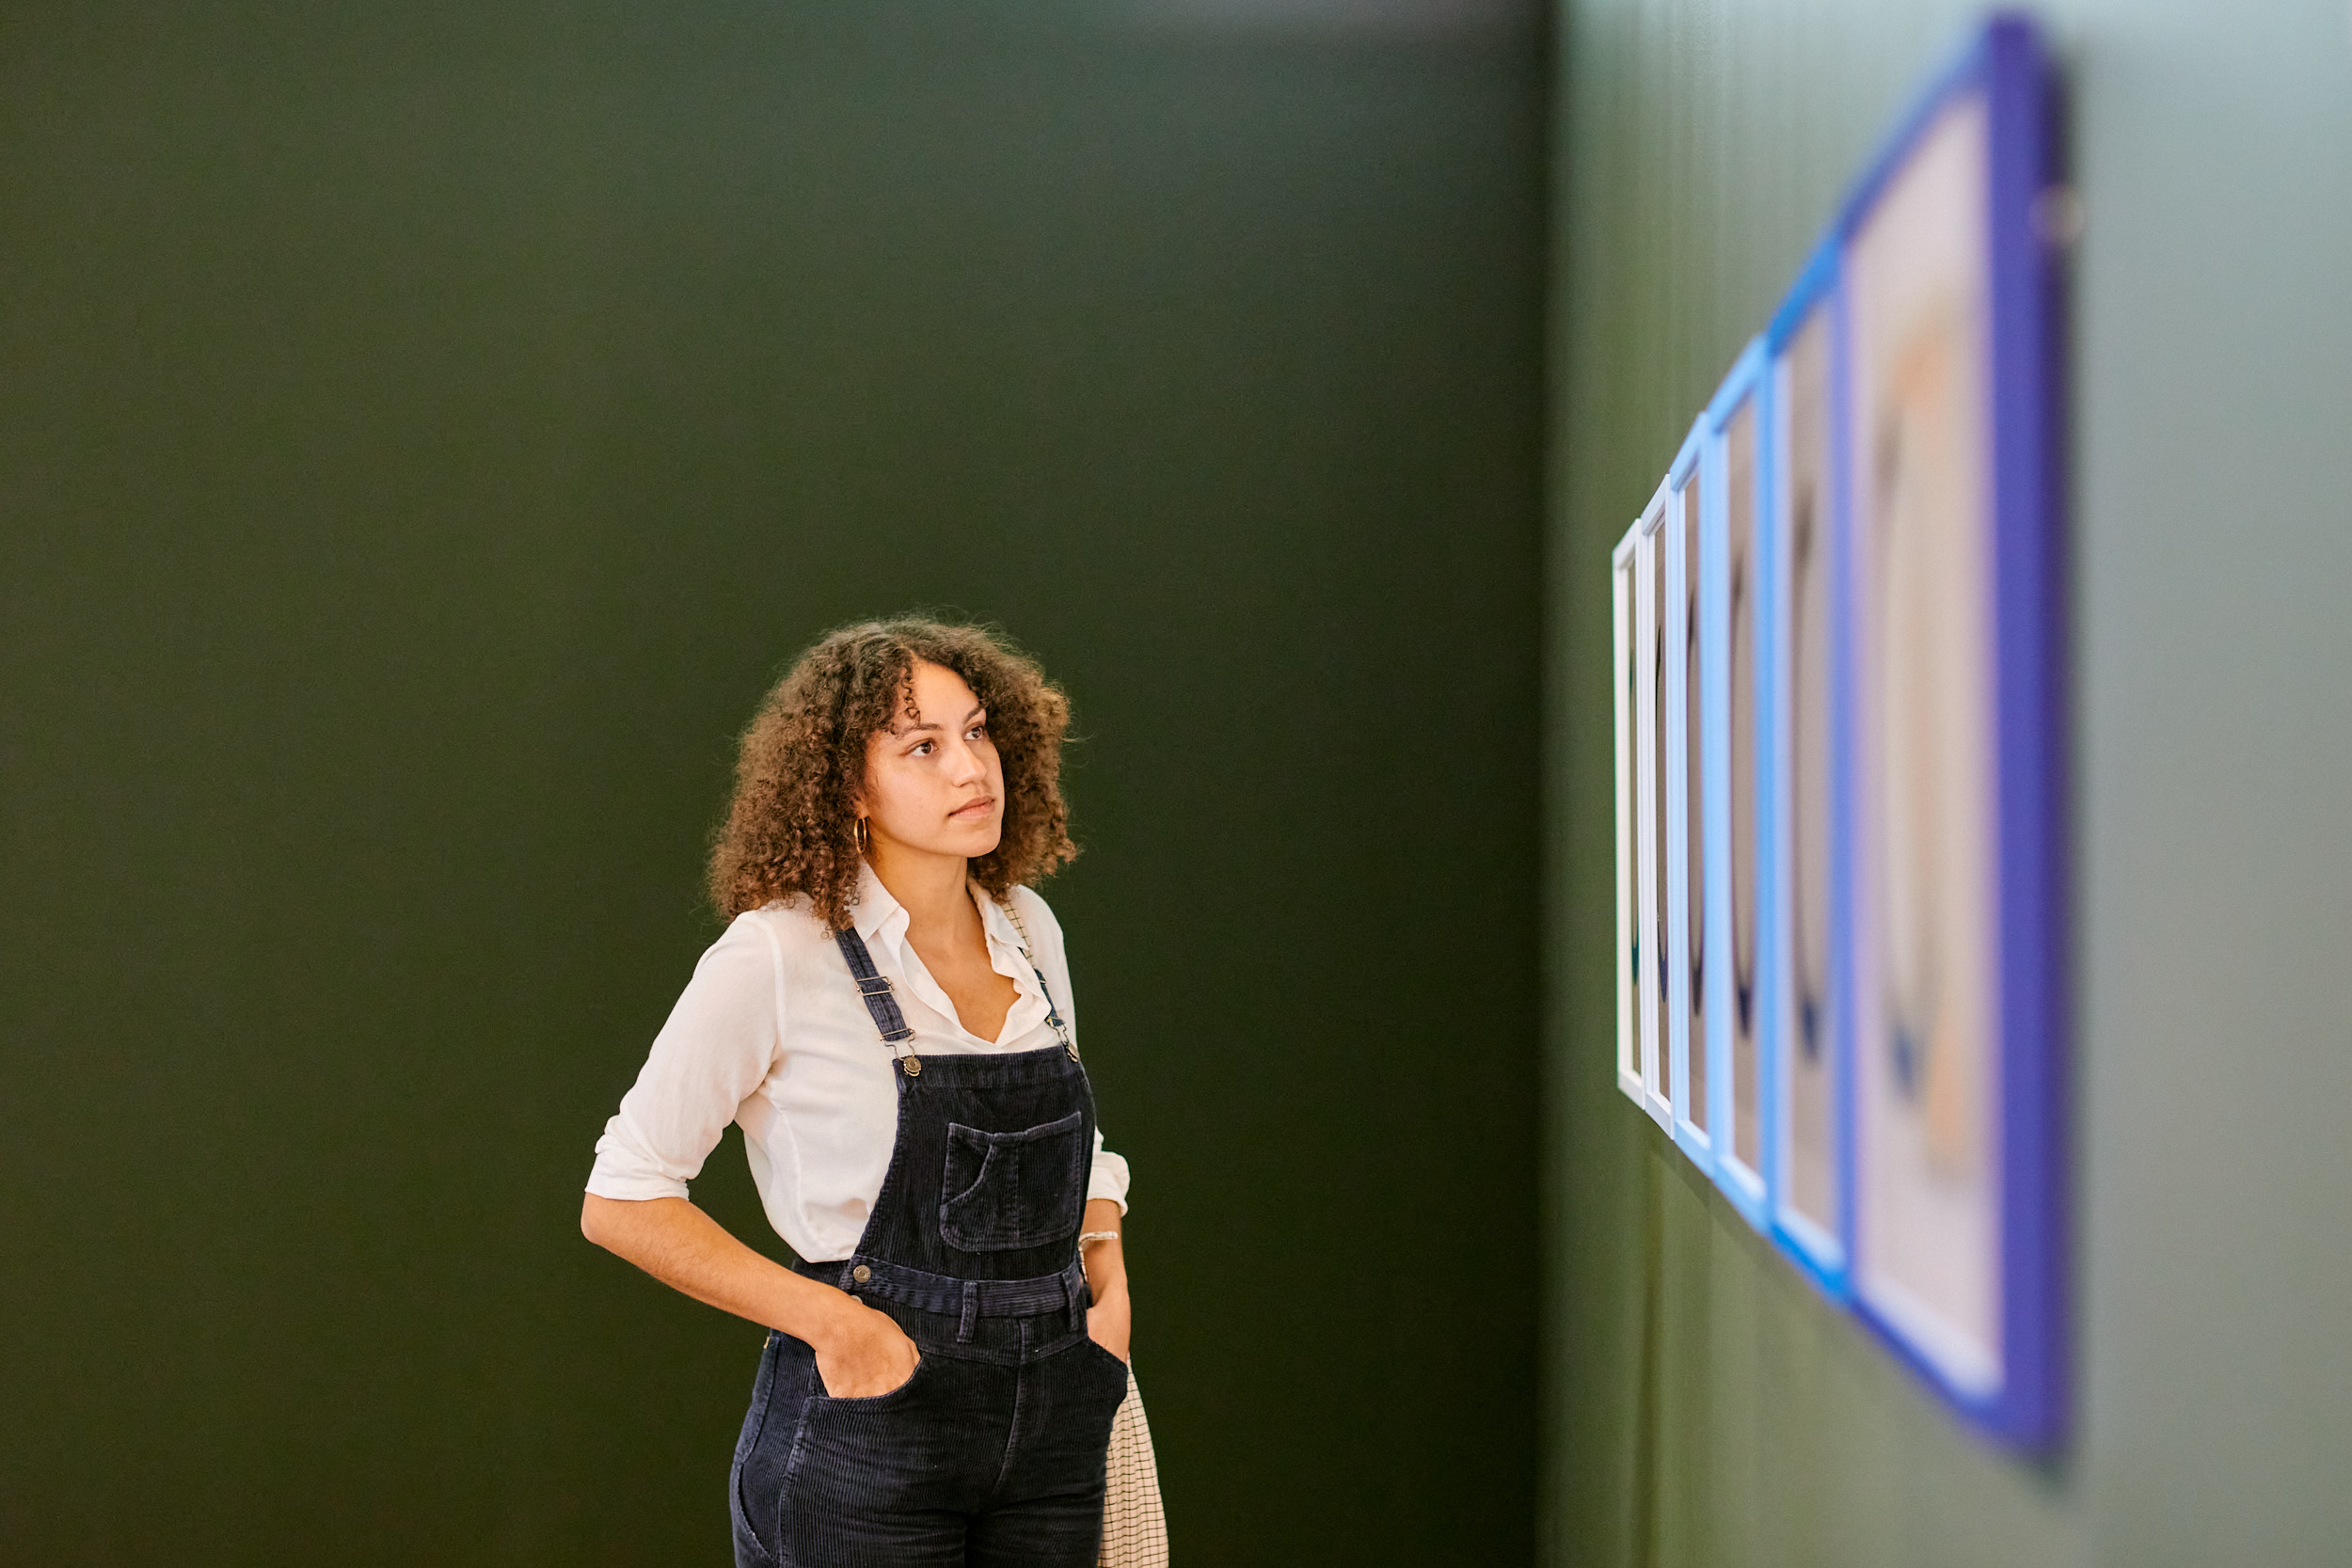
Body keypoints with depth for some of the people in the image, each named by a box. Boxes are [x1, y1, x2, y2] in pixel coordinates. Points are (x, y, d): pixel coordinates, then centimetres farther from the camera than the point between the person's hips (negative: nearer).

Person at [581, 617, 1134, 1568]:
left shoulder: (1029, 929, 6)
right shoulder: (778, 956, -13)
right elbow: (620, 1202, -10)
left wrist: (1107, 1277, 4)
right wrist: (830, 1320, -16)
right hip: (864, 1433, -5)